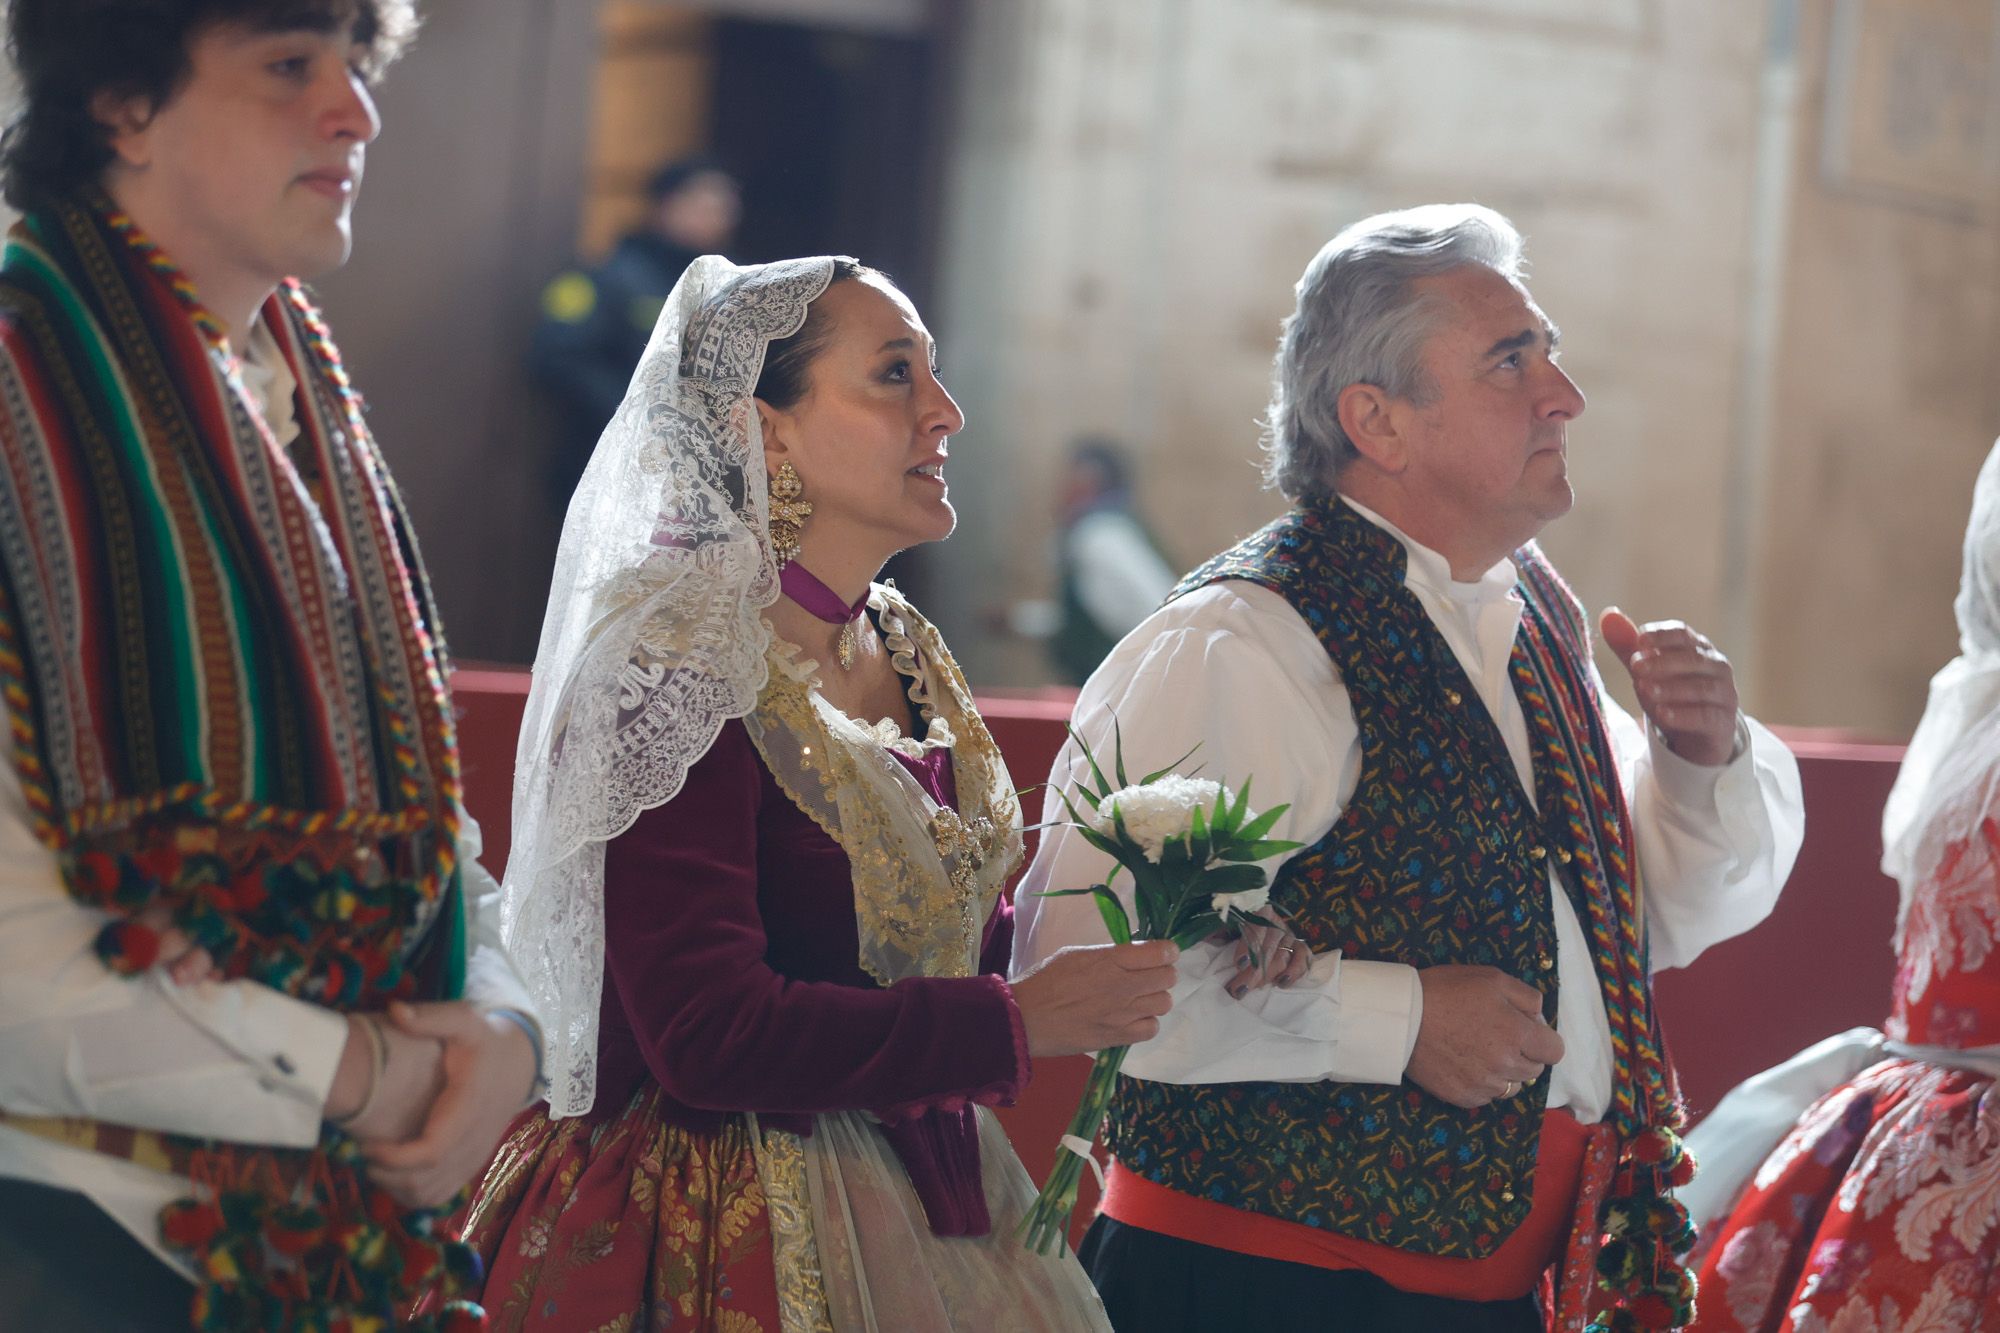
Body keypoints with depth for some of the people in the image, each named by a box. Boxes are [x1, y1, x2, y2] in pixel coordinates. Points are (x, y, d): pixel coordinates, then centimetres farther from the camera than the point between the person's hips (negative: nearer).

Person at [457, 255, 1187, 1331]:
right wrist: (1017, 1021, -20)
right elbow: (710, 1031, -25)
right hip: (742, 1243, -8)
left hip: (926, 1205, 8)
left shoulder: (906, 655, 8)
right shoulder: (680, 675, -18)